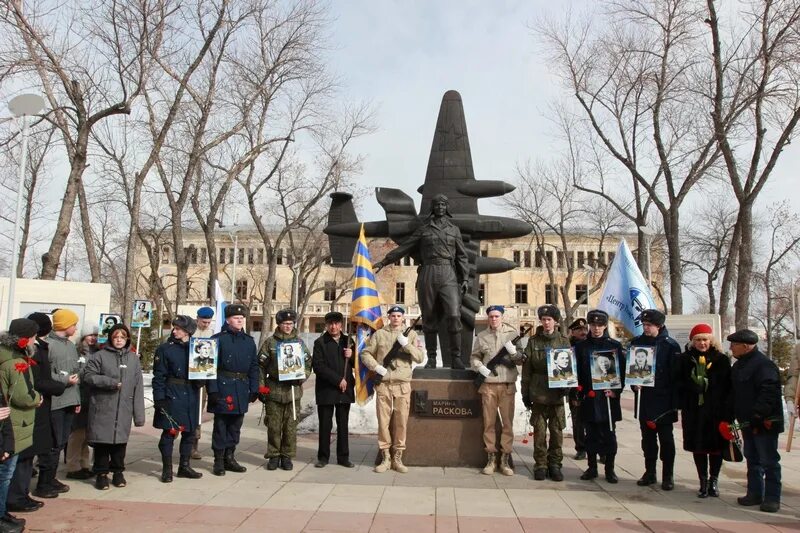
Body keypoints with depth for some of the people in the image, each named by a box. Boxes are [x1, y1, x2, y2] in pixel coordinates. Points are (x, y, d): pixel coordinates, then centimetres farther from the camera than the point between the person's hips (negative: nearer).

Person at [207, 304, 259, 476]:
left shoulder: (249, 341, 11)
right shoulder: (218, 339, -4)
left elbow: (254, 367, 13)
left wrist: (254, 389, 6)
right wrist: (212, 390, -14)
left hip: (242, 389, 5)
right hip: (223, 387, -5)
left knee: (235, 425, 12)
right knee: (221, 425, 2)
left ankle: (229, 458, 24)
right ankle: (219, 461, 12)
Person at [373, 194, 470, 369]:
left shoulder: (454, 229, 15)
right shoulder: (423, 229, 12)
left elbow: (462, 256, 13)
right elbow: (403, 248, 13)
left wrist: (465, 278, 3)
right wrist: (383, 262, 11)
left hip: (449, 275, 0)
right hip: (428, 274, 0)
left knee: (453, 316, -13)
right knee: (429, 318, 2)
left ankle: (456, 358, -6)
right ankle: (431, 358, 11)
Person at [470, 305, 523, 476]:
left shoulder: (512, 334, 4)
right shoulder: (481, 336, 8)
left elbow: (521, 360, 4)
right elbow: (474, 357, 13)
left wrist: (513, 351, -15)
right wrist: (480, 367, -6)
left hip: (508, 385, 0)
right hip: (488, 385, 1)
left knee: (508, 423, 3)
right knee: (489, 423, 5)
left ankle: (505, 460, 12)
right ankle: (491, 459, 15)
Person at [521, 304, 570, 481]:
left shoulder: (564, 341, 7)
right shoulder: (533, 341, 5)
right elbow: (526, 368, 5)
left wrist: (567, 386, -6)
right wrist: (525, 393, 1)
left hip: (557, 393, 0)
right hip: (538, 393, 0)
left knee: (557, 431, 5)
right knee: (539, 431, 3)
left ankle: (555, 464, 17)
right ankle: (540, 465, 13)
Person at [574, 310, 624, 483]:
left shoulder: (615, 345, 2)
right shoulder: (581, 346, 6)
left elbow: (621, 371, 1)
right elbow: (577, 372, 5)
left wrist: (616, 391, -10)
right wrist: (577, 394, -2)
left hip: (608, 398, -1)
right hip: (589, 399, 1)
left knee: (609, 434, 5)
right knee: (591, 435, 9)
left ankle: (610, 469, 17)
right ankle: (592, 468, 19)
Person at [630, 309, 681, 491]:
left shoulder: (670, 345, -7)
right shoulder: (636, 343, 4)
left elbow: (676, 375, -8)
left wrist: (675, 402, -12)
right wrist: (634, 384, -7)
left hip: (663, 400, -4)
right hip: (643, 399, 4)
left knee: (666, 438, 5)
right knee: (647, 438, 12)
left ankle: (668, 476, 15)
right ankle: (650, 472, 22)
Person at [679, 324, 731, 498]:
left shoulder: (721, 360, 1)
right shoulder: (685, 359, 4)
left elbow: (728, 387, 0)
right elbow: (680, 384, 3)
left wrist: (726, 410, -7)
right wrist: (682, 405, -5)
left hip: (716, 411, -1)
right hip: (693, 410, 1)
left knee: (715, 446, 5)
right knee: (698, 446, 6)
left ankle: (713, 481, 20)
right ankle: (703, 482, 17)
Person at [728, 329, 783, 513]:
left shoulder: (764, 365, -18)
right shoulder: (739, 365, 13)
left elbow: (769, 393, -26)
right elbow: (734, 393, 20)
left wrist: (758, 415, -28)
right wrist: (730, 415, 14)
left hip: (764, 423, -9)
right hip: (748, 422, 10)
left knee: (769, 461, 0)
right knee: (752, 460, 16)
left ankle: (772, 498, 9)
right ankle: (755, 494, 25)